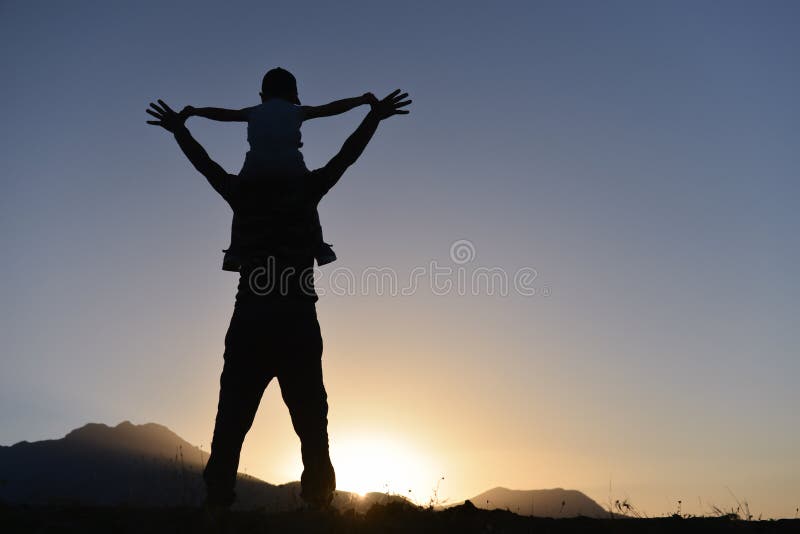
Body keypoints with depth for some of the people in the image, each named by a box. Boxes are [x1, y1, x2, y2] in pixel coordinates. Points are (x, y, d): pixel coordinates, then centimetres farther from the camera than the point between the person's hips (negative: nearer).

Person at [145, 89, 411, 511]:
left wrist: (178, 127, 42)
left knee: (231, 425, 5)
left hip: (250, 323, 2)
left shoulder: (243, 193, 10)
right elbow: (347, 156, 15)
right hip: (297, 323, -1)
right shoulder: (304, 190, 6)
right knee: (311, 425, 3)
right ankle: (318, 501, -1)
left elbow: (203, 163, 25)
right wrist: (375, 115, 27)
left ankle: (218, 501, 2)